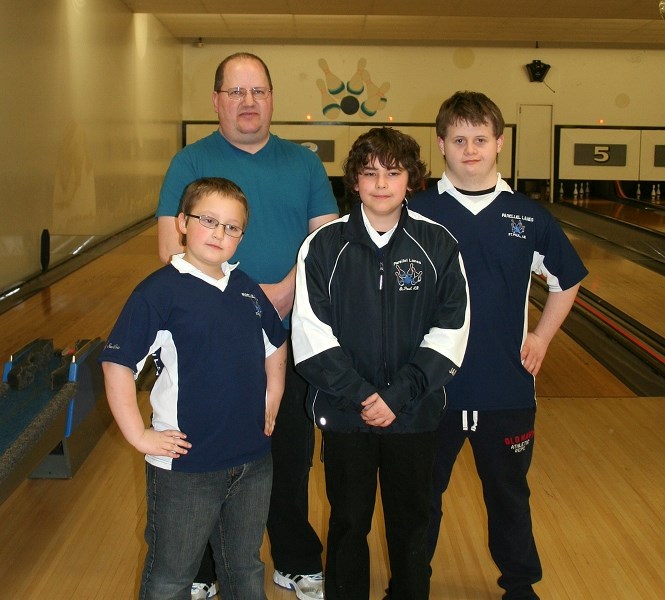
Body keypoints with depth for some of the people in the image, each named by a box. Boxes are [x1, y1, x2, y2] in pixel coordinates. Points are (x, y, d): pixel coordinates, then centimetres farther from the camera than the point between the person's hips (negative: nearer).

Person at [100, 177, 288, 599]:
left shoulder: (247, 289, 4)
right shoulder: (160, 291, -13)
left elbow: (276, 349, 19)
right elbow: (117, 365, -14)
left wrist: (270, 407, 12)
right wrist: (139, 436, -15)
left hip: (254, 461, 5)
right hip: (184, 466, -5)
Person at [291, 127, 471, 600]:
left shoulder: (439, 246, -4)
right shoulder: (324, 246, -6)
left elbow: (449, 335, -6)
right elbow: (312, 336, -8)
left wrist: (398, 396, -14)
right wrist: (361, 395, -15)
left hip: (415, 415, 1)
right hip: (344, 414, 0)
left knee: (410, 524, 16)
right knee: (348, 524, 15)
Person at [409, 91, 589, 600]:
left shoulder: (530, 217, -2)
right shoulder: (418, 214, -7)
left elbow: (567, 281, 12)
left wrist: (541, 337, 5)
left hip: (506, 386, 1)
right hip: (434, 385, -1)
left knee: (509, 492, 18)